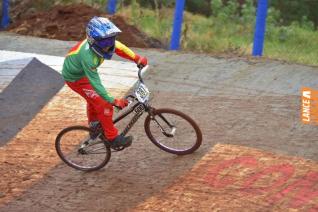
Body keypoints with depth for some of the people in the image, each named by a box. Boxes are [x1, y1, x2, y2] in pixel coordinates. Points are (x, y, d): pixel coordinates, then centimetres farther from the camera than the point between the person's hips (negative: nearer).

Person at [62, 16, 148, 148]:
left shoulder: (101, 41, -22)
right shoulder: (88, 56, -42)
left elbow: (119, 47, -3)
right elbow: (95, 83, -36)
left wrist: (137, 58, -10)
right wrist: (114, 101, -34)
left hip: (82, 72, 8)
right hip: (75, 78, -8)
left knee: (94, 99, 28)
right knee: (104, 105, -9)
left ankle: (93, 127, 50)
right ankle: (113, 138, 3)